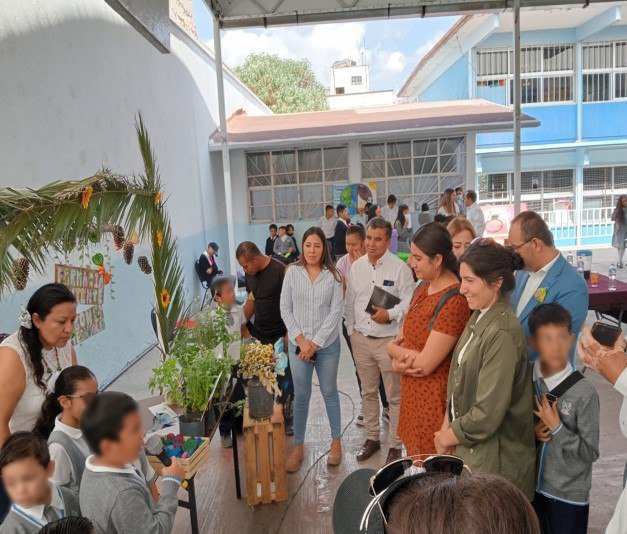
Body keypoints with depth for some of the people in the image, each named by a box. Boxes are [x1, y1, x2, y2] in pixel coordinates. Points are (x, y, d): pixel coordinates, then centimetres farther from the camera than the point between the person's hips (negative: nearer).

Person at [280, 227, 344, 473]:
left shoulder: (333, 275, -5)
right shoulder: (292, 272, -3)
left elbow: (336, 312, -8)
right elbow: (285, 309, -2)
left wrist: (315, 342, -12)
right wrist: (301, 339, -10)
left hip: (327, 344, 0)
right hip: (298, 344, 0)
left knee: (330, 392, 14)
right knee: (301, 396, 9)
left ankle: (336, 441, 32)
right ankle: (298, 446, 25)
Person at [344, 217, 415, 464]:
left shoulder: (400, 268, -9)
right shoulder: (356, 266, 6)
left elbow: (409, 302, -9)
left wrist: (390, 314, -23)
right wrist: (351, 329, 11)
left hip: (389, 340, -4)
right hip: (361, 339, 5)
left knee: (394, 396, 6)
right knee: (368, 392, 18)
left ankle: (395, 445, 22)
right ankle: (372, 438, 35)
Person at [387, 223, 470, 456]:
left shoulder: (454, 301, -24)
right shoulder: (424, 287, 4)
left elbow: (424, 365, -23)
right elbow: (403, 334, 8)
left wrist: (396, 350, -6)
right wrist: (399, 360, -13)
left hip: (433, 399, -8)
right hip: (412, 393, 8)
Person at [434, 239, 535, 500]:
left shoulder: (502, 334, -25)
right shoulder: (479, 317, 2)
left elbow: (488, 412, -24)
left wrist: (449, 436, -10)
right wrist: (448, 423, 1)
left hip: (493, 457, -7)